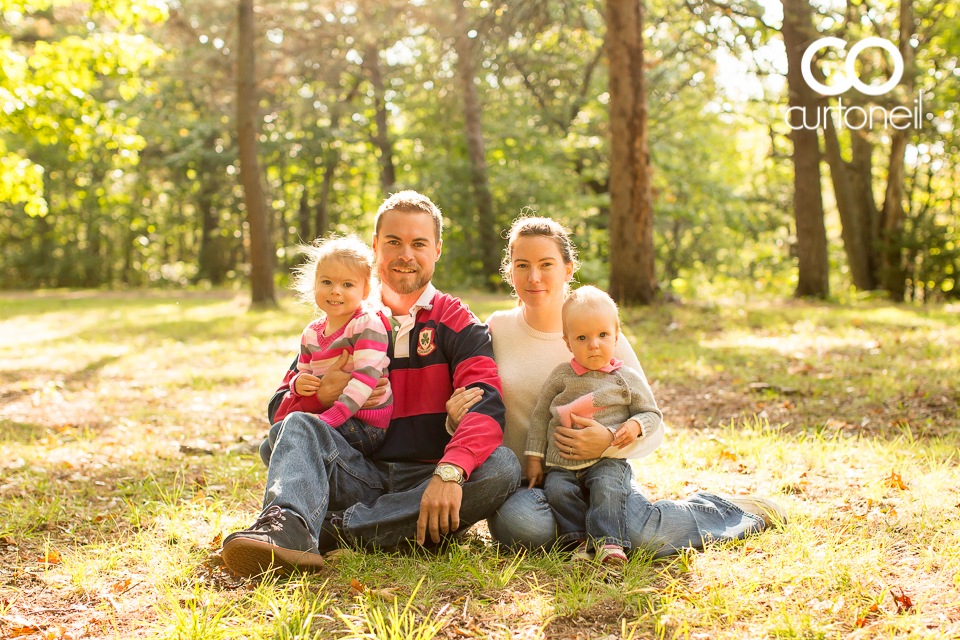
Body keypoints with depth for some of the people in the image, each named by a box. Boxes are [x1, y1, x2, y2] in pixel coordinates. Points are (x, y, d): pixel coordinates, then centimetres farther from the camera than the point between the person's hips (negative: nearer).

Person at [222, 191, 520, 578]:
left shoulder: (456, 322, 6)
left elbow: (486, 404, -12)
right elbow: (279, 407, 13)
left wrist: (449, 472, -32)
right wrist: (318, 397, -12)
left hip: (426, 481, -2)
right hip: (358, 478, 2)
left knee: (503, 466, -30)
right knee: (299, 425, -20)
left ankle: (333, 529, -35)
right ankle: (287, 528, -51)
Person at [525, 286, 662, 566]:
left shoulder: (627, 379, 5)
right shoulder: (561, 377, 8)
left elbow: (652, 414, 12)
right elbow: (540, 416, 13)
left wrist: (635, 426, -11)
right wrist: (534, 458, 9)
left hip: (607, 460, -2)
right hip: (562, 464, 2)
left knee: (607, 488, -31)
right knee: (557, 490, -25)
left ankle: (609, 541, -30)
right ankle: (582, 538, -17)